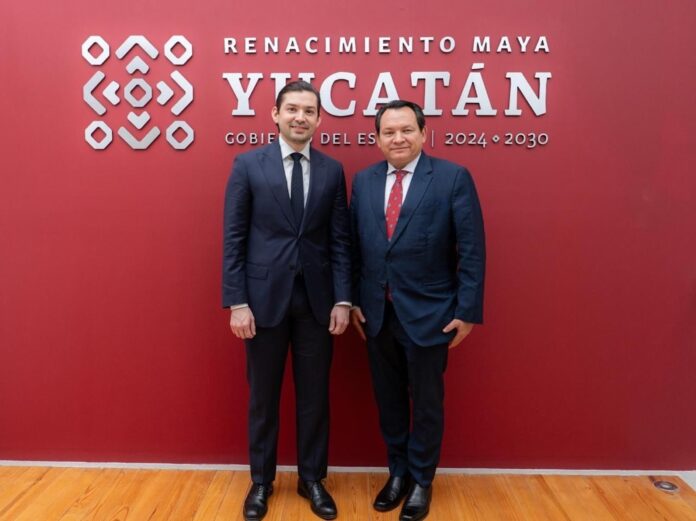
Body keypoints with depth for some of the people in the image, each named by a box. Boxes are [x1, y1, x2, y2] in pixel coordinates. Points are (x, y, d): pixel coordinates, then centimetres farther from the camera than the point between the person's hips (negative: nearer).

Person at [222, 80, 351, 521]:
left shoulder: (333, 170, 5)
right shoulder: (248, 165, -1)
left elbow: (341, 240, 4)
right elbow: (234, 238, -3)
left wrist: (343, 299, -3)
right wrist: (237, 302, -9)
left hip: (317, 299, 2)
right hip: (265, 297, -1)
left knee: (314, 395, 11)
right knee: (263, 395, 12)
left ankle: (312, 479, 30)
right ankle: (261, 481, 31)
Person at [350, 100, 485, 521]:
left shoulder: (453, 178, -8)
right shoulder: (364, 181, 5)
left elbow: (472, 250, -9)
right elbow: (355, 246, 7)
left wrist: (468, 310, -11)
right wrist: (354, 300, 5)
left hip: (428, 313, -3)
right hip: (377, 313, 4)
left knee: (426, 402, 12)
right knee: (388, 399, 16)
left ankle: (422, 481, 33)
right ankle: (398, 472, 38)